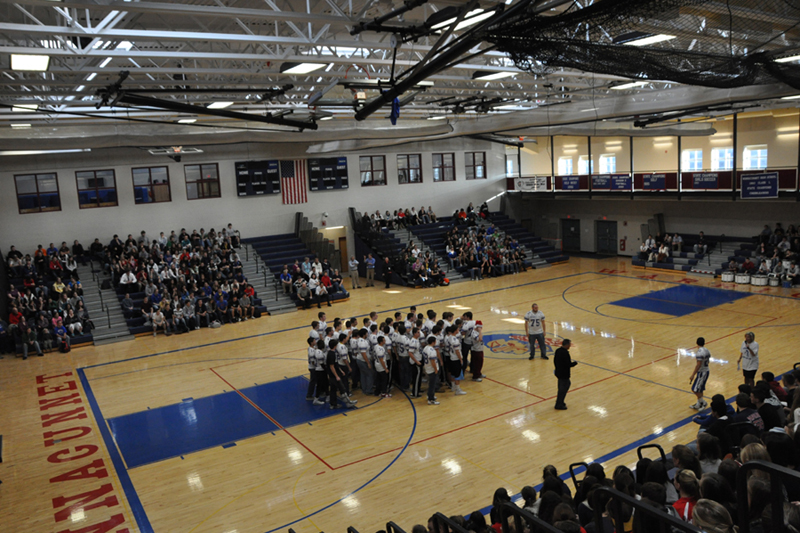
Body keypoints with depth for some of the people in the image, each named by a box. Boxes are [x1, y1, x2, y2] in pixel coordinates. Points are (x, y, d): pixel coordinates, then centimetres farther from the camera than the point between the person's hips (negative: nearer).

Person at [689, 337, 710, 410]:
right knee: (700, 389, 17)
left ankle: (703, 402, 9)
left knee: (695, 389, -1)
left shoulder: (700, 352, -23)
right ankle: (698, 405, 25)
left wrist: (693, 375, -21)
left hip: (701, 372, -9)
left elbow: (699, 365, -25)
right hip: (706, 371, 9)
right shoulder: (706, 350, 5)